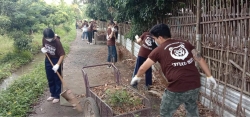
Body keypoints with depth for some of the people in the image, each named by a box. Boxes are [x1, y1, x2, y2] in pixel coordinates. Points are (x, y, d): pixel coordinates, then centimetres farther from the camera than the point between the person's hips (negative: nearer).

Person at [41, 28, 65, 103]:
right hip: (48, 60, 6)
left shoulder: (57, 42, -26)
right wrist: (43, 49, -13)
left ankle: (57, 96, 17)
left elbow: (62, 54, -26)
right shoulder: (44, 39, -10)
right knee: (50, 79, 14)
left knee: (57, 79, 4)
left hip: (56, 61, -6)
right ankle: (52, 94, 29)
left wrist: (58, 64, -35)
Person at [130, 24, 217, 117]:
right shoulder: (185, 44, 12)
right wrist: (209, 76, 15)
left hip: (177, 88, -5)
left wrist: (137, 77, 30)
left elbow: (143, 68, 12)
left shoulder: (159, 50, 3)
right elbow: (200, 59, 9)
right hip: (195, 85, 5)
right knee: (192, 109, 32)